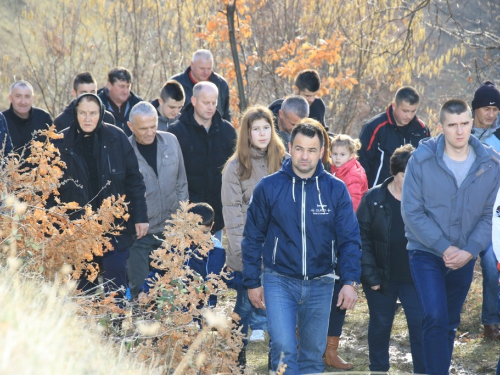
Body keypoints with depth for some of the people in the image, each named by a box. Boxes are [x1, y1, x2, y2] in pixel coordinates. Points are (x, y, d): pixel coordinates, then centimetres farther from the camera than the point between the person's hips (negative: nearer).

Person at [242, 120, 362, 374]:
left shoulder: (336, 189, -2)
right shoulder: (269, 187, -4)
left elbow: (349, 239, -2)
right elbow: (253, 237, 2)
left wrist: (351, 281, -12)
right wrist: (252, 282, 1)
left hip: (320, 284, 2)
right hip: (279, 281, -2)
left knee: (313, 354, 10)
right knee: (284, 349, -16)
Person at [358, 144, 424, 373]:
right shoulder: (374, 198, -9)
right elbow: (362, 238, -8)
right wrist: (369, 274, -12)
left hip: (416, 278, 0)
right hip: (382, 277, 0)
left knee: (421, 326, -1)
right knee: (380, 325, 14)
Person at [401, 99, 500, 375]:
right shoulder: (422, 160, -14)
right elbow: (412, 212, -13)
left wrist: (469, 251, -14)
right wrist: (444, 248, -17)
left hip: (464, 256, 3)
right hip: (426, 252, -3)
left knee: (450, 323, 14)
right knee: (435, 318, -19)